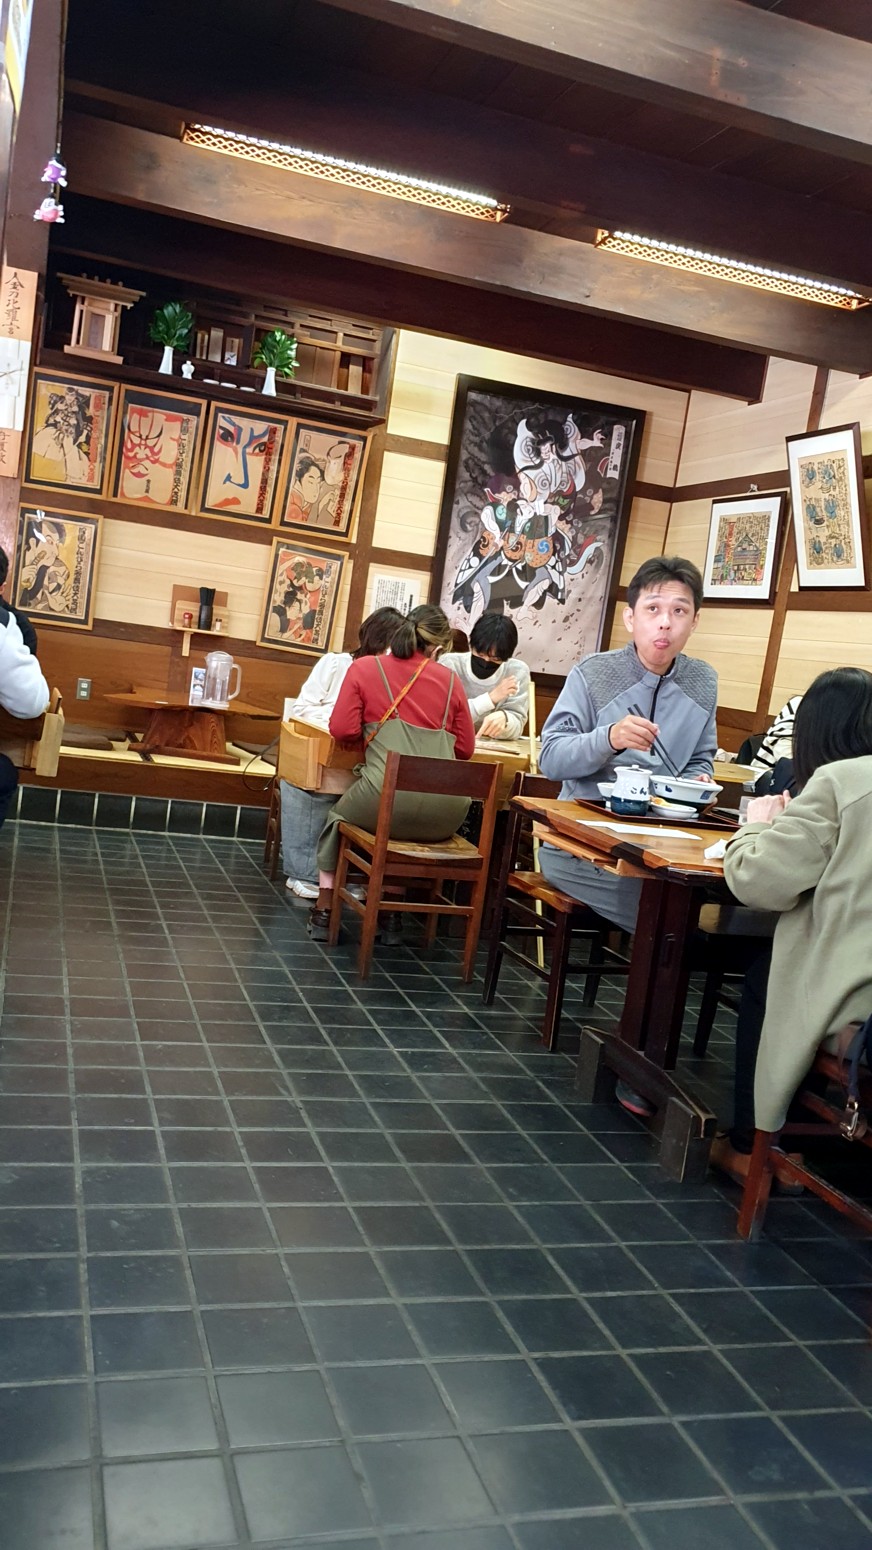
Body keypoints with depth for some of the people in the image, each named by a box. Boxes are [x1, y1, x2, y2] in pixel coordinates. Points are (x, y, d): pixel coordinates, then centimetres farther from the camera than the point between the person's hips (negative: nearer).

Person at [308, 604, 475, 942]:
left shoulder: (364, 668, 8)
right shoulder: (450, 680, 13)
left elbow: (342, 730, 3)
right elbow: (465, 749, 14)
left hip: (387, 799, -2)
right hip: (445, 815, 2)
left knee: (339, 815, 33)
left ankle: (324, 909, 34)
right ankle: (391, 912, 39)